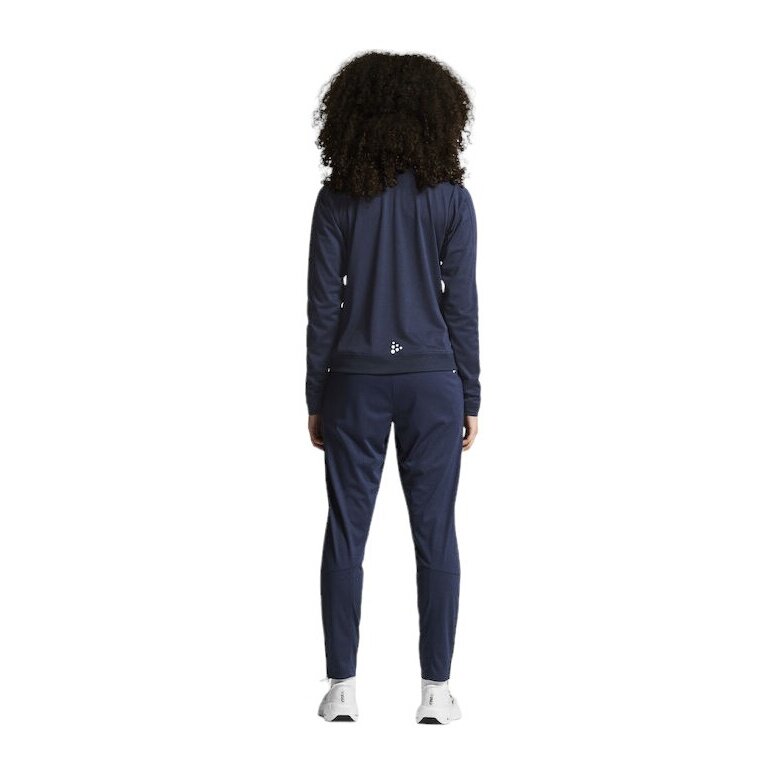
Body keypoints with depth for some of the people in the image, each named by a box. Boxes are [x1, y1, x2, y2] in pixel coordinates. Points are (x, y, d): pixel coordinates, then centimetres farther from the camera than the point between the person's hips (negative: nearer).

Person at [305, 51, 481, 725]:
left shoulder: (338, 198, -3)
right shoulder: (450, 198, -4)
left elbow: (324, 304, -3)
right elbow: (461, 304, -3)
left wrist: (316, 397, 5)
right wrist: (470, 399, 4)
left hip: (355, 381, 0)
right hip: (432, 380, 0)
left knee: (346, 532, 6)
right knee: (435, 533, 6)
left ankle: (342, 688, 9)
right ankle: (436, 689, 9)